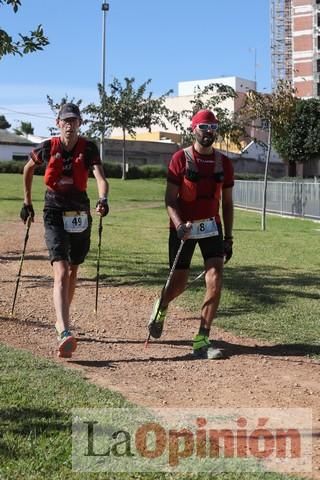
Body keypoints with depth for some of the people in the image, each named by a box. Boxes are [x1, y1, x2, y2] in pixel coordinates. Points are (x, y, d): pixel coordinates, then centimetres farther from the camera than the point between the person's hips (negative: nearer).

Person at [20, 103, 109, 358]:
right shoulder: (48, 148, -4)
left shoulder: (89, 148, -5)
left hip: (80, 213, 2)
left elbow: (101, 177, -20)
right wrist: (27, 202, 17)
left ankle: (62, 320, 37)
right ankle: (64, 333, -28)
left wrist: (103, 199, -40)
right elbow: (29, 168, 15)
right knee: (61, 272, -17)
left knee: (73, 271, 16)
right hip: (54, 213, -2)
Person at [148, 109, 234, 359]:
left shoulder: (224, 163, 5)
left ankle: (202, 340, -4)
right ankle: (161, 309, 41)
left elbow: (227, 203, 11)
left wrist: (228, 237, 7)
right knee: (178, 284, 5)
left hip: (212, 227, 3)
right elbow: (170, 199, -8)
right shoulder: (181, 158, -5)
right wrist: (179, 225, -24)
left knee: (215, 282, -12)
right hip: (183, 228, -3)